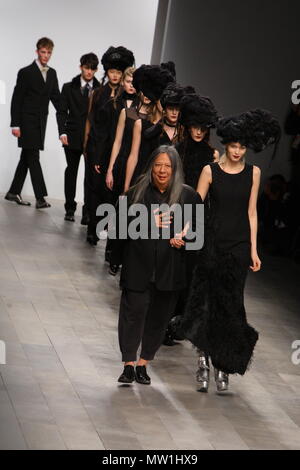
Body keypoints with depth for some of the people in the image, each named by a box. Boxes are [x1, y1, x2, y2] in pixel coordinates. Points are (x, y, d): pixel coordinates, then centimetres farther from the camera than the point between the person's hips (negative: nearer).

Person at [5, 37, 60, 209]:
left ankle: (14, 192, 21)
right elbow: (16, 100, -7)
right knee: (33, 158, -9)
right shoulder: (26, 72, -8)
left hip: (40, 123, 6)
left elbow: (56, 98, 12)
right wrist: (15, 125, -12)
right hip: (27, 122, -6)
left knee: (27, 158, 12)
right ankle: (40, 198, -13)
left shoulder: (52, 74, 9)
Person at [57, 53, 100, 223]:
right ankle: (70, 208, 17)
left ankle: (87, 212, -5)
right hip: (73, 137, 1)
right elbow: (62, 111, 5)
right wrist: (63, 132, -8)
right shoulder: (69, 88, 8)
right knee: (71, 171, 9)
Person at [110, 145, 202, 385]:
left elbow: (199, 223, 7)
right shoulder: (138, 192, 0)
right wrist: (149, 222, -12)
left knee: (159, 316, 8)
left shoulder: (187, 195, 0)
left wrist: (184, 236, -11)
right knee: (134, 312, -1)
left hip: (169, 267, 1)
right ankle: (129, 364, 9)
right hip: (139, 264, -1)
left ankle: (143, 364, 22)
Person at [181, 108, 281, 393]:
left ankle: (223, 365, 7)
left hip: (240, 244, 1)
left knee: (230, 304, 1)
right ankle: (204, 359, 5)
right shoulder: (210, 171, -1)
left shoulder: (253, 173, 5)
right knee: (207, 300, -5)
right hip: (213, 241, -1)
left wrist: (253, 250, 5)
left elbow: (251, 212, 7)